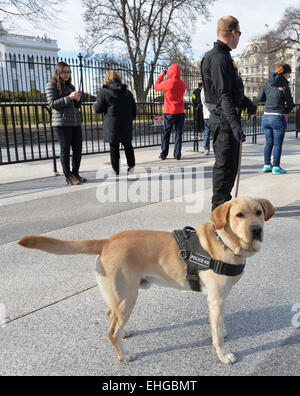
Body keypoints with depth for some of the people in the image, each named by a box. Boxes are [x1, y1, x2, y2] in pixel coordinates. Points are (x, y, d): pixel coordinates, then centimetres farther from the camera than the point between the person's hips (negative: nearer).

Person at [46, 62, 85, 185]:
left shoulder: (70, 86, 21)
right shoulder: (52, 85, 1)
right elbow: (52, 103, -9)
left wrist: (78, 99, 1)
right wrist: (69, 98, -16)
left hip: (75, 122, 6)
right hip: (62, 123, -6)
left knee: (78, 148, 5)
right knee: (65, 150, -2)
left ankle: (75, 173, 17)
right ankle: (68, 176, 5)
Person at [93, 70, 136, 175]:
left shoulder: (104, 92, -6)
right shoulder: (127, 92, 7)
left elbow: (98, 109, -7)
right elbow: (134, 109, 10)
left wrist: (95, 104, 15)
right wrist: (130, 119, 22)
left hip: (112, 126, -3)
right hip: (126, 125, 4)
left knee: (114, 147, 4)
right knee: (127, 145, 19)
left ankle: (116, 170, 7)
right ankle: (131, 165, 21)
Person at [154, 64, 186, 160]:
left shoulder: (167, 83, -12)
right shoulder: (182, 84, 0)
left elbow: (156, 87, 5)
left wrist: (161, 75, 15)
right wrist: (171, 78, 18)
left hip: (169, 113, -2)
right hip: (180, 112, 2)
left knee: (166, 133, 7)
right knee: (178, 133, 6)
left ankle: (164, 154, 6)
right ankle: (177, 154, 4)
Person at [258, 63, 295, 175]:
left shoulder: (267, 84, 4)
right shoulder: (284, 86, -12)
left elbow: (260, 98, 14)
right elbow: (290, 103, -5)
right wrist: (286, 111, 14)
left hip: (266, 117, 6)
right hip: (278, 117, -6)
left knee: (269, 142, 16)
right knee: (278, 144, 5)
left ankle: (267, 165, 21)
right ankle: (276, 167, 10)